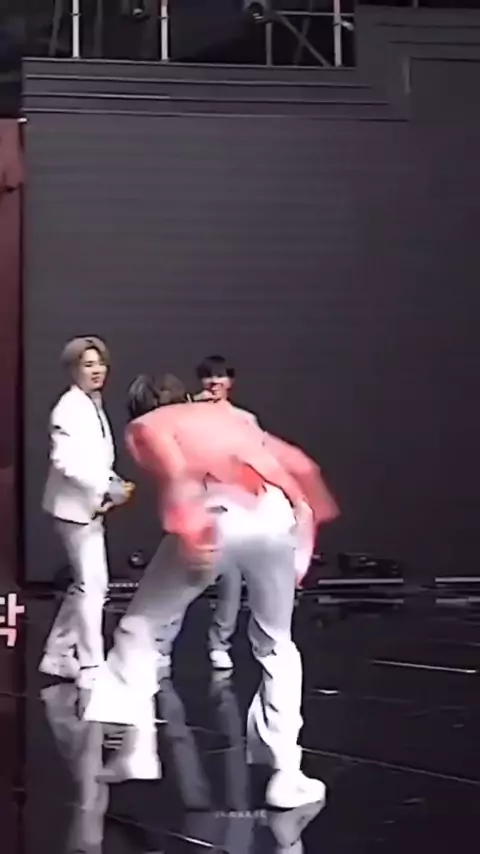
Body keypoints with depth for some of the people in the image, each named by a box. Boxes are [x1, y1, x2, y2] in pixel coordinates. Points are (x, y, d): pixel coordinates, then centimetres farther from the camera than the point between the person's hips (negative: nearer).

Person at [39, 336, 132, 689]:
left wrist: (111, 488, 2)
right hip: (74, 506, -10)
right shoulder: (70, 408, -16)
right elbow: (67, 462, -25)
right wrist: (108, 488, -26)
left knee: (85, 584, 14)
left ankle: (58, 656, 24)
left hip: (90, 505, 10)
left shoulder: (94, 407, 13)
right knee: (92, 584, -9)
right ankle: (91, 667, -4)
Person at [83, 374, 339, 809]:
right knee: (275, 645, 23)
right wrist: (307, 519, 33)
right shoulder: (225, 414, 37)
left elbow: (176, 470, -3)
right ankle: (286, 774, 15)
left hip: (218, 518, -4)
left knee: (140, 626, 18)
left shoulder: (146, 426, 21)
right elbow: (299, 465, 29)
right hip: (275, 516, 4)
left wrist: (189, 532, -14)